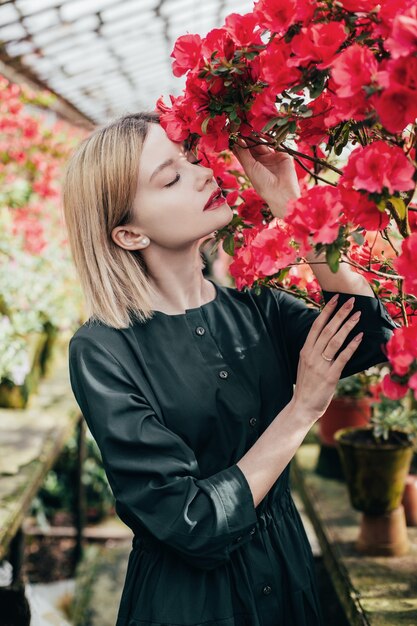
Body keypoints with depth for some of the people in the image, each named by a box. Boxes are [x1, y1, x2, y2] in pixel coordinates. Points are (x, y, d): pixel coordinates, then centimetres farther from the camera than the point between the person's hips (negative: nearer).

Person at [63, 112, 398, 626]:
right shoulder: (103, 351, -20)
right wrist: (303, 407, -19)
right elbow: (191, 525, -22)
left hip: (288, 579, 5)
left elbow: (373, 337, -18)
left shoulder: (256, 308, -5)